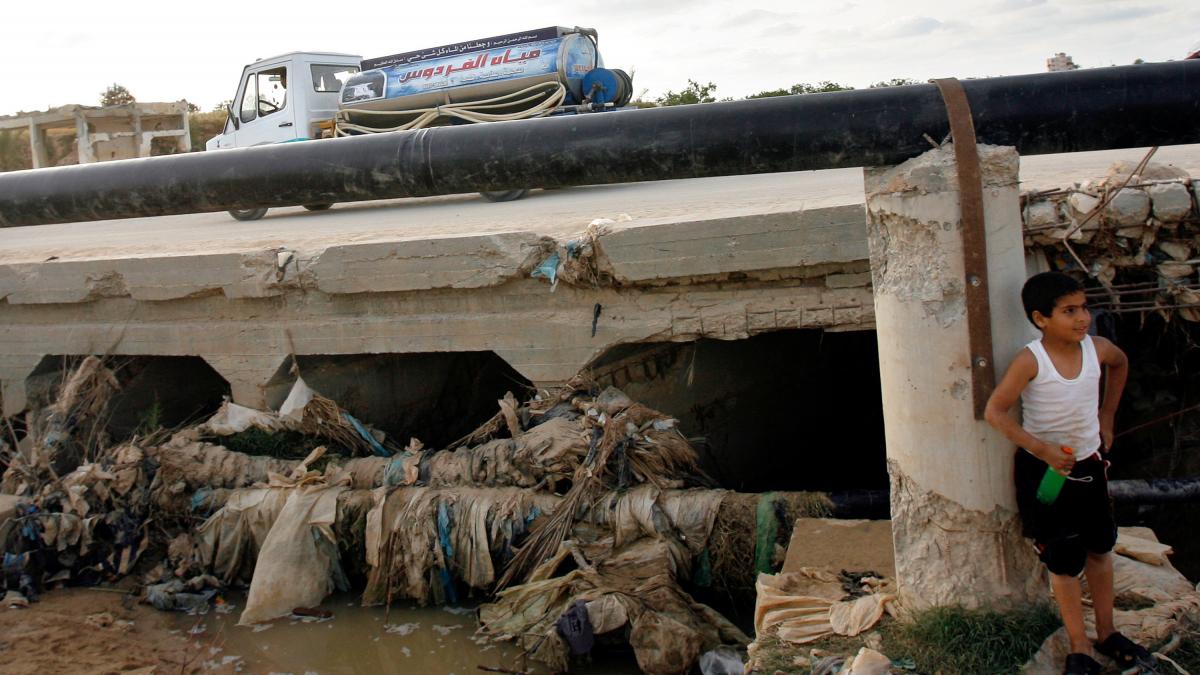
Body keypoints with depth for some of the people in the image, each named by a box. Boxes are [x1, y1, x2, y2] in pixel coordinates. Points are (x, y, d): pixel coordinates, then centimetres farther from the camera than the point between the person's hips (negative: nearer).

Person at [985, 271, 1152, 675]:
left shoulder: (1097, 348, -8)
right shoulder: (1030, 361, -23)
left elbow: (1120, 363, 17)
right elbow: (995, 411, -23)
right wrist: (1042, 449, -27)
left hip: (1089, 463, 5)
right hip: (1044, 470, -5)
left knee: (1100, 550, 16)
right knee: (1064, 562, 5)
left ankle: (1108, 634, 33)